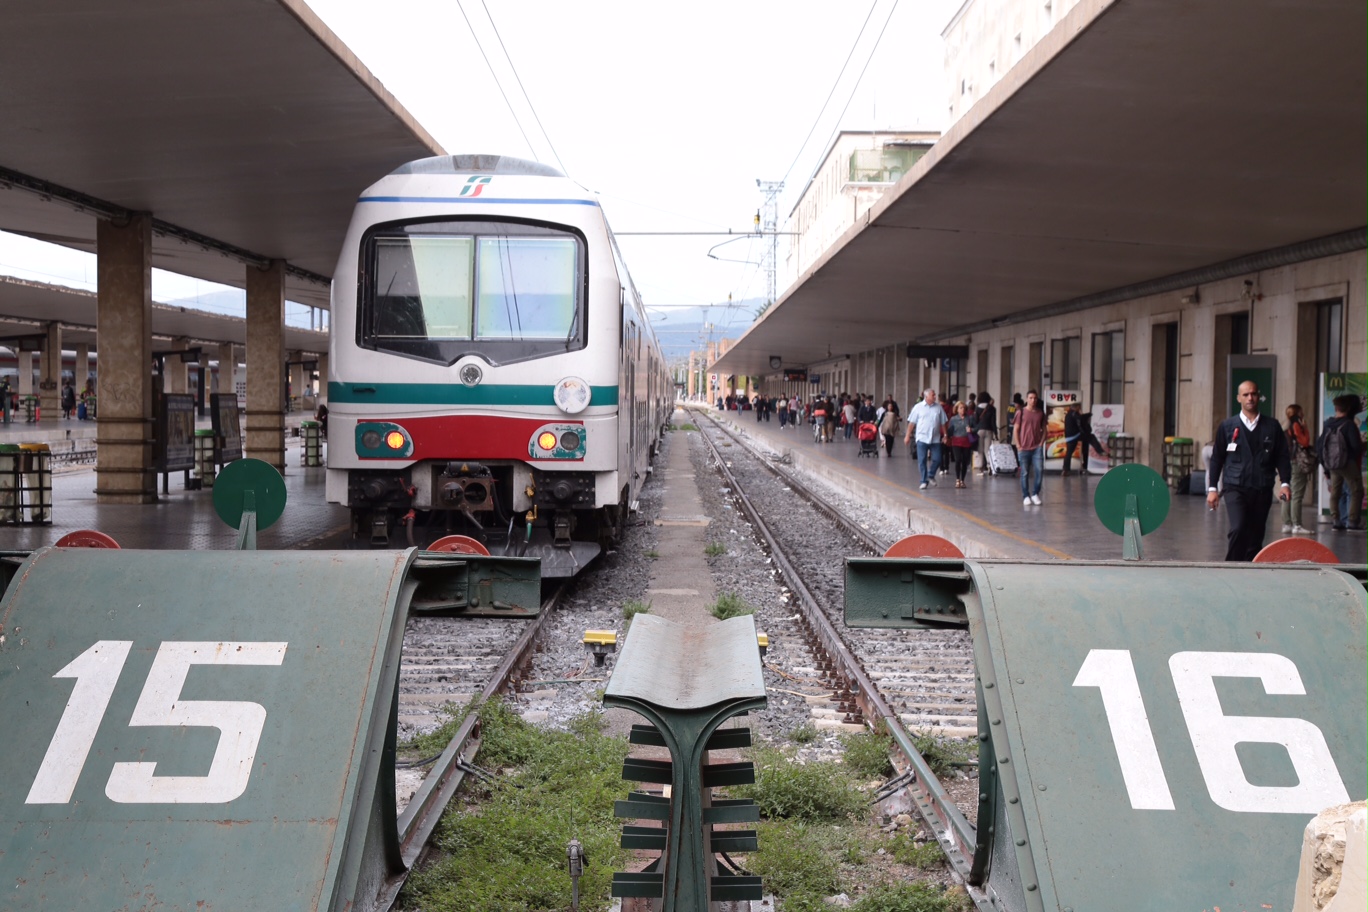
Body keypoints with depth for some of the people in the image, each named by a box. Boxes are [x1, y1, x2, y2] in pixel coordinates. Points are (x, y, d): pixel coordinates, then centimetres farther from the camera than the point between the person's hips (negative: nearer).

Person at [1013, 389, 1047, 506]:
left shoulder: (1040, 413, 7)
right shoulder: (1021, 412, 0)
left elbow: (1044, 429, 13)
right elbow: (1015, 430, 1)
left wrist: (1041, 442, 1)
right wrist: (1018, 445, -5)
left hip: (1037, 447, 2)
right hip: (1024, 448, -2)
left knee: (1039, 470, -9)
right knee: (1025, 473, 3)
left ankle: (1035, 494, 6)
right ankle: (1026, 497, 11)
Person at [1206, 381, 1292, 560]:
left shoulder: (1272, 426, 8)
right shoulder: (1227, 426, 5)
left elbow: (1282, 457, 8)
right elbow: (1216, 458, 8)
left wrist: (1285, 483, -5)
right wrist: (1212, 488, 3)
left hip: (1262, 490, 2)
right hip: (1235, 488, -2)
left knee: (1255, 536, 5)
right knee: (1238, 529, -20)